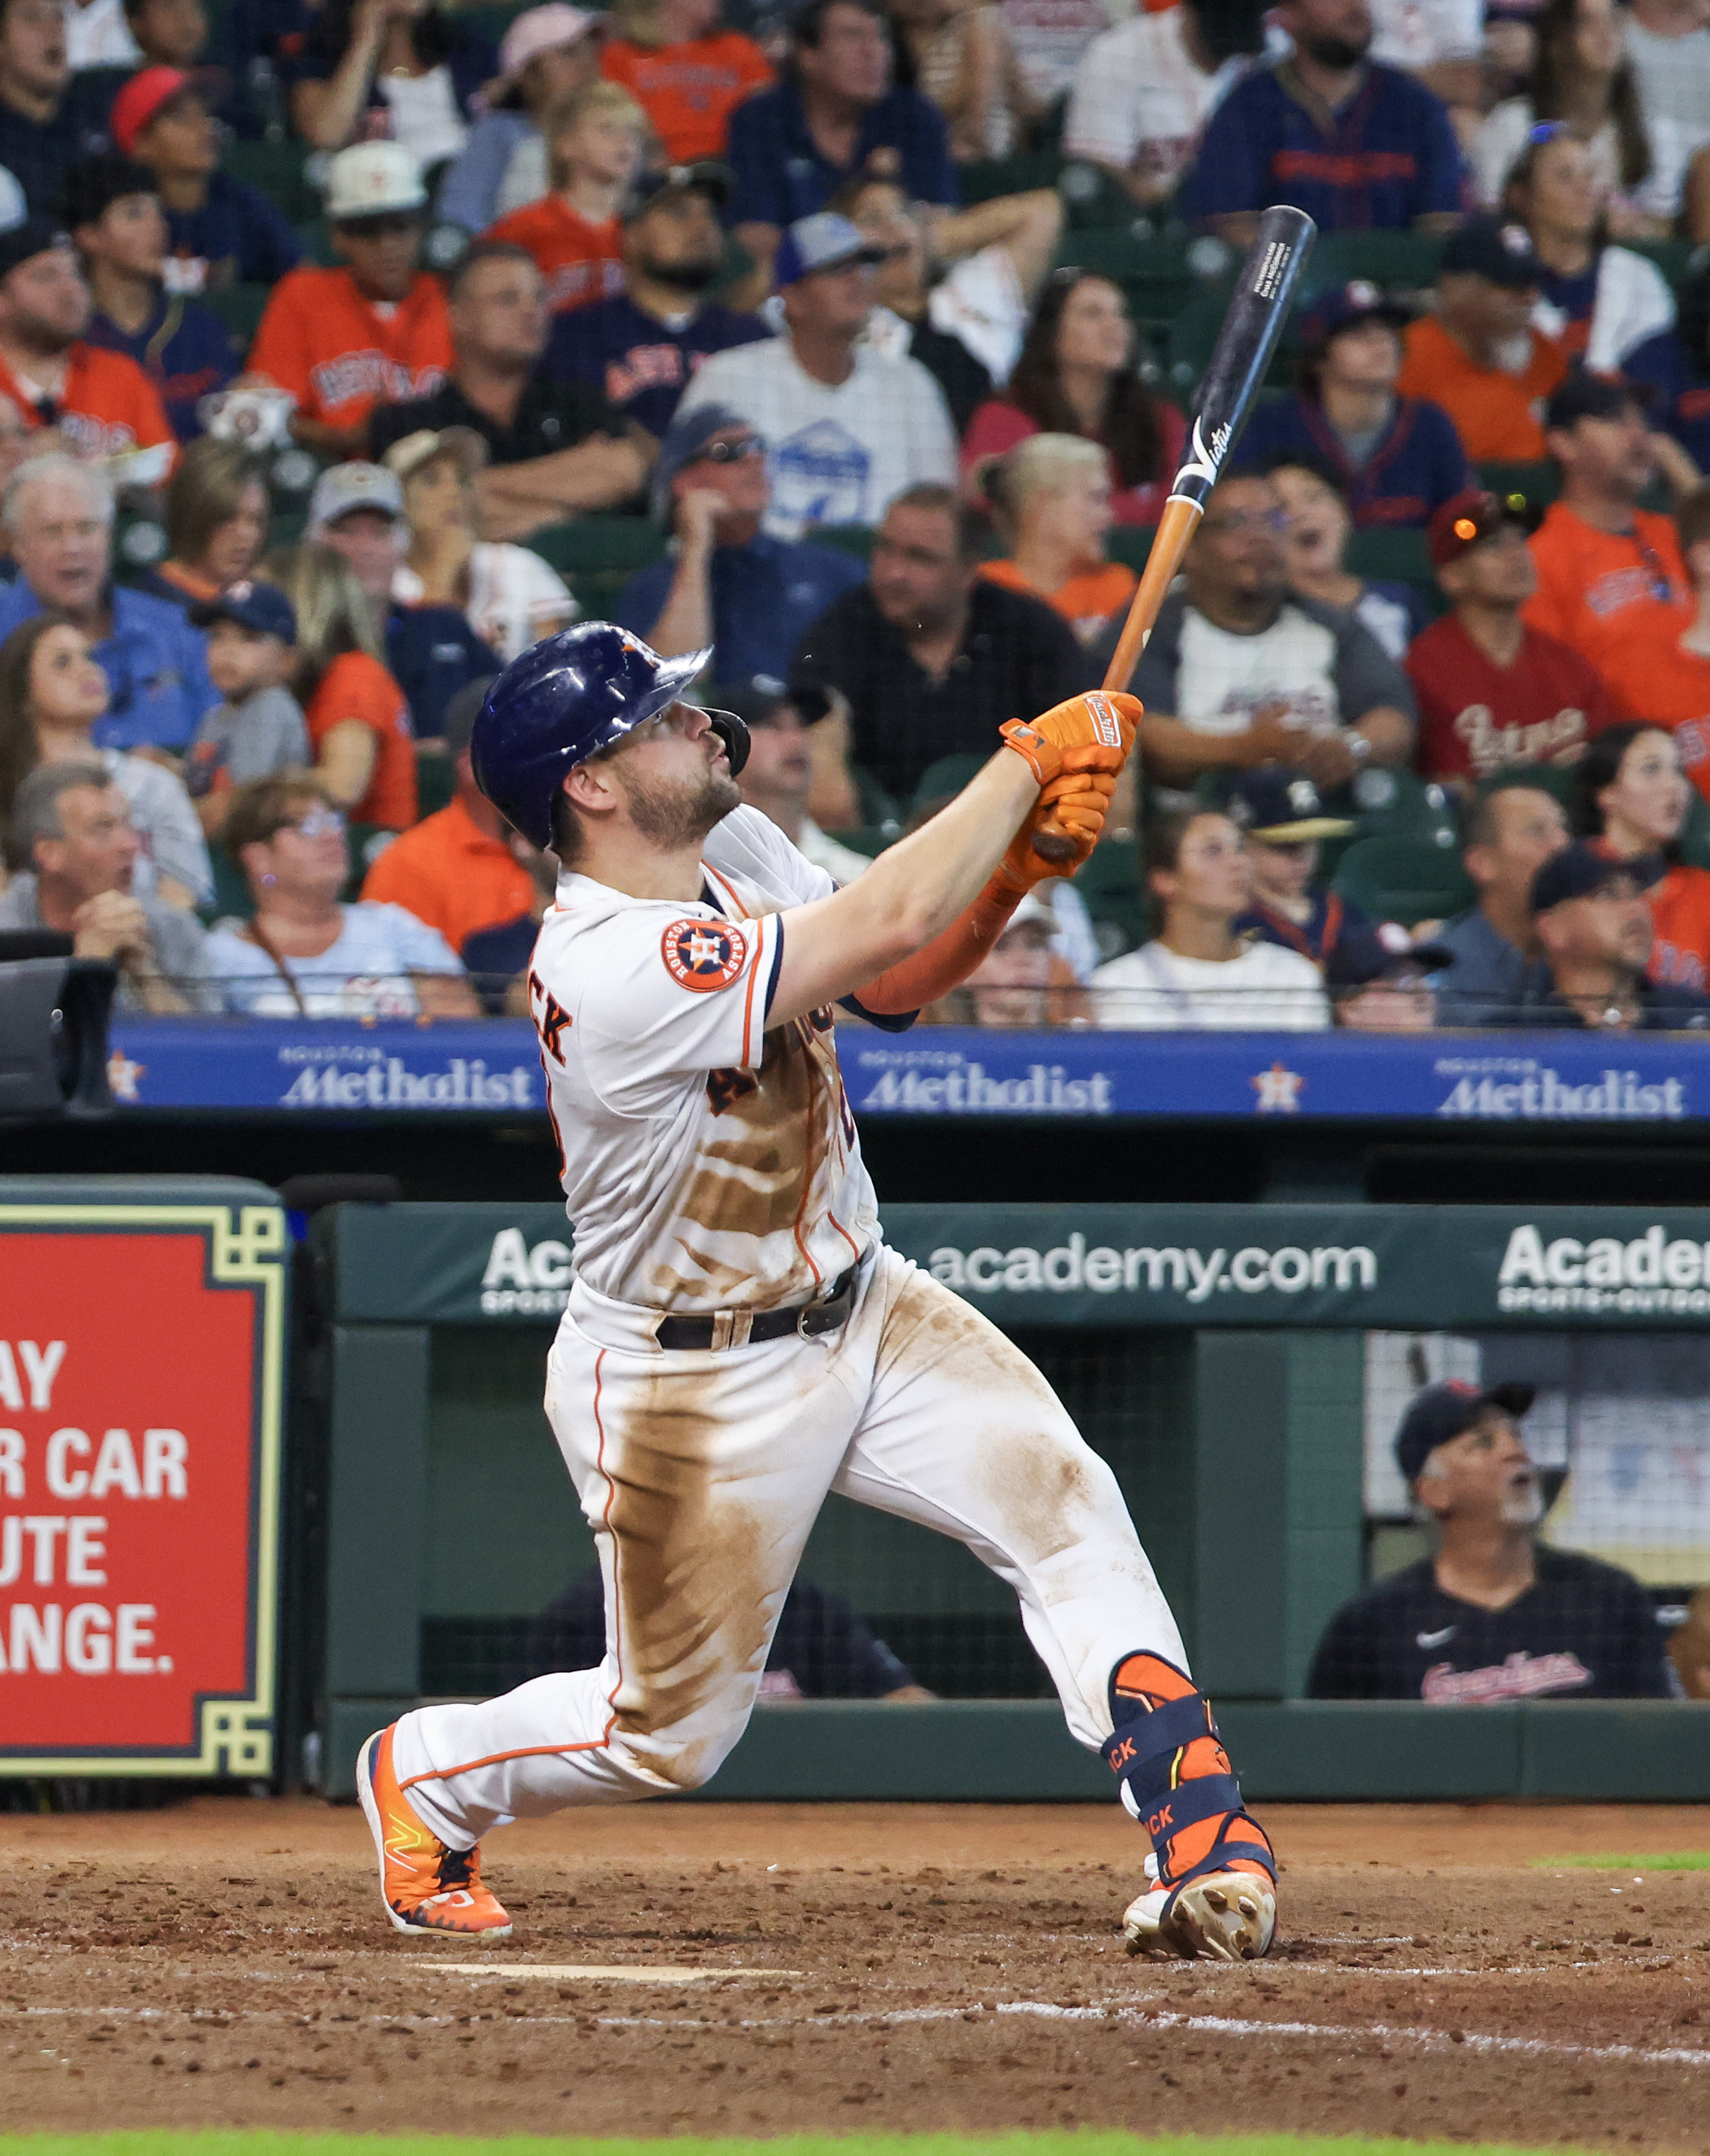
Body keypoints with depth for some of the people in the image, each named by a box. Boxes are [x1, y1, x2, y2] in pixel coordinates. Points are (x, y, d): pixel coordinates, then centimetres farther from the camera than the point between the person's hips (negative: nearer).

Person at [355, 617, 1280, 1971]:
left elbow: (895, 984, 5)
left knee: (1060, 1498, -16)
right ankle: (421, 1779, 34)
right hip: (689, 1387, -7)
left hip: (857, 1306, 7)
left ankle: (1202, 1832, -20)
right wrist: (1029, 761, -25)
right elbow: (884, 927, -36)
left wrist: (1021, 863, -14)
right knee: (669, 1733, 7)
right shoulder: (612, 972, -32)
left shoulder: (736, 849, -3)